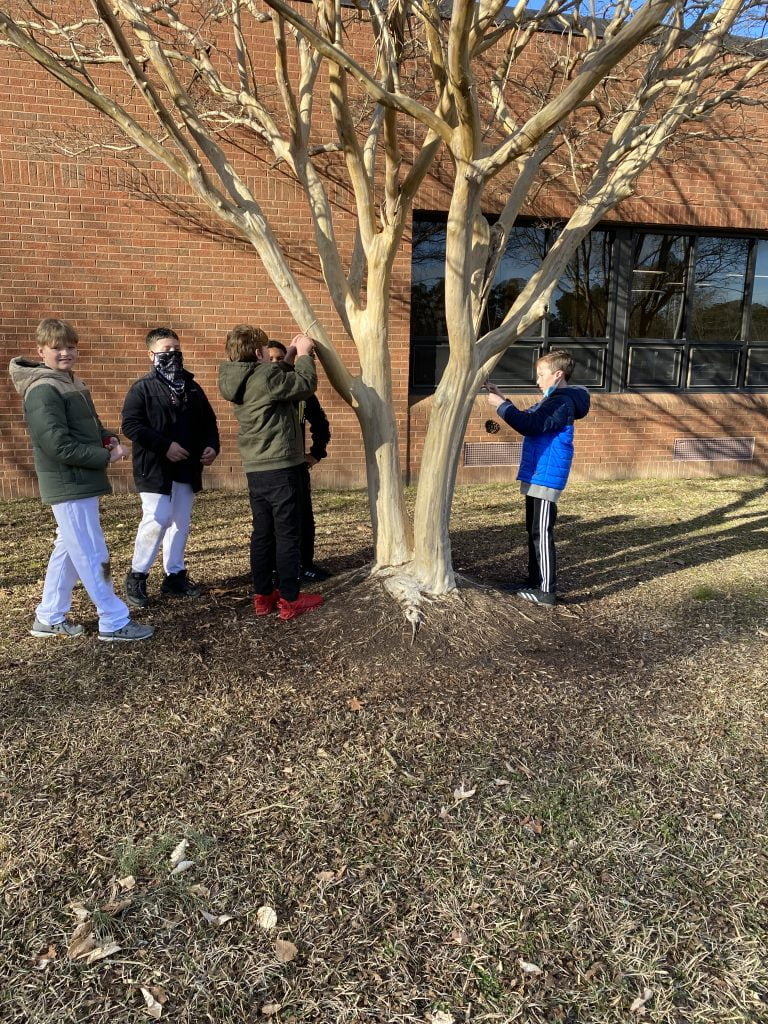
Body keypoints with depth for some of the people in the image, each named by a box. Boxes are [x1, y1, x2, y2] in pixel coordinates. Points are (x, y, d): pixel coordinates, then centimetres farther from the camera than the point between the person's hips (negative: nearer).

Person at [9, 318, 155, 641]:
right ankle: (114, 622, 5)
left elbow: (89, 427, 23)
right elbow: (58, 445, -22)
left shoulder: (72, 383, 14)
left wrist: (108, 438, 1)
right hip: (69, 486, -10)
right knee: (93, 556, -4)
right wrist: (106, 457, -16)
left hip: (79, 483, 10)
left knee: (68, 551, 16)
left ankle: (49, 618, 27)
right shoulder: (43, 391, -16)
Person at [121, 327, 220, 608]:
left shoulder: (192, 388, 13)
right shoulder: (142, 388, -5)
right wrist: (165, 446, -21)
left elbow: (208, 421, 18)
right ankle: (136, 577, 5)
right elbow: (130, 425, -14)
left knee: (181, 522, 9)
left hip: (186, 468, 6)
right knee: (156, 521, -12)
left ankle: (175, 576, 20)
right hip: (154, 467, -6)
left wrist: (212, 446, -1)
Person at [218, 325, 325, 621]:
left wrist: (291, 353, 19)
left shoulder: (240, 380, 8)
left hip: (255, 469, 8)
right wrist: (304, 354, 4)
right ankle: (290, 601, 7)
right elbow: (306, 384, -10)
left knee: (262, 533, 13)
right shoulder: (265, 376, -17)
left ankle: (262, 596, 21)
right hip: (280, 467, -8)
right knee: (288, 534, 0)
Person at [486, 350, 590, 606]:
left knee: (542, 533, -7)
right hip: (536, 476, 10)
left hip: (545, 478, -10)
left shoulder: (562, 403, -16)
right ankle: (534, 581, 25)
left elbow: (530, 425, -26)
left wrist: (501, 405, -18)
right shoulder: (553, 400, 16)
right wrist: (503, 400, 14)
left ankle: (547, 591, -1)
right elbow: (527, 419, 23)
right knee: (534, 532, 16)